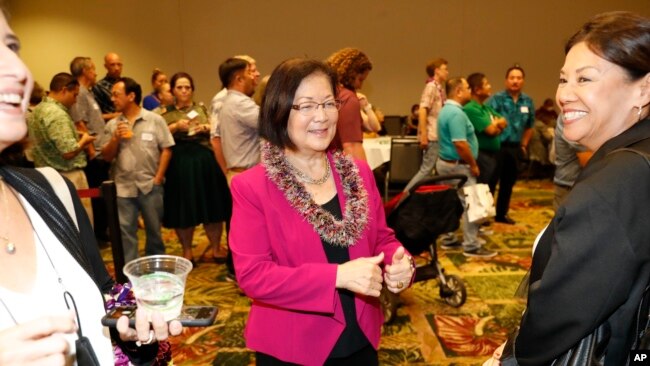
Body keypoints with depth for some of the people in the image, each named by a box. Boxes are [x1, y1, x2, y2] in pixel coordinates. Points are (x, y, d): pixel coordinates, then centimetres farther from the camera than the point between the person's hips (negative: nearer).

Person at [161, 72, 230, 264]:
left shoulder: (202, 109, 15)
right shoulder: (166, 113, 9)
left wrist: (207, 128, -9)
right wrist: (175, 127, -14)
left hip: (205, 161, 2)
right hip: (179, 163, -1)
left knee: (211, 205, 3)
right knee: (183, 208, 2)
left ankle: (216, 248, 17)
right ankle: (187, 251, 18)